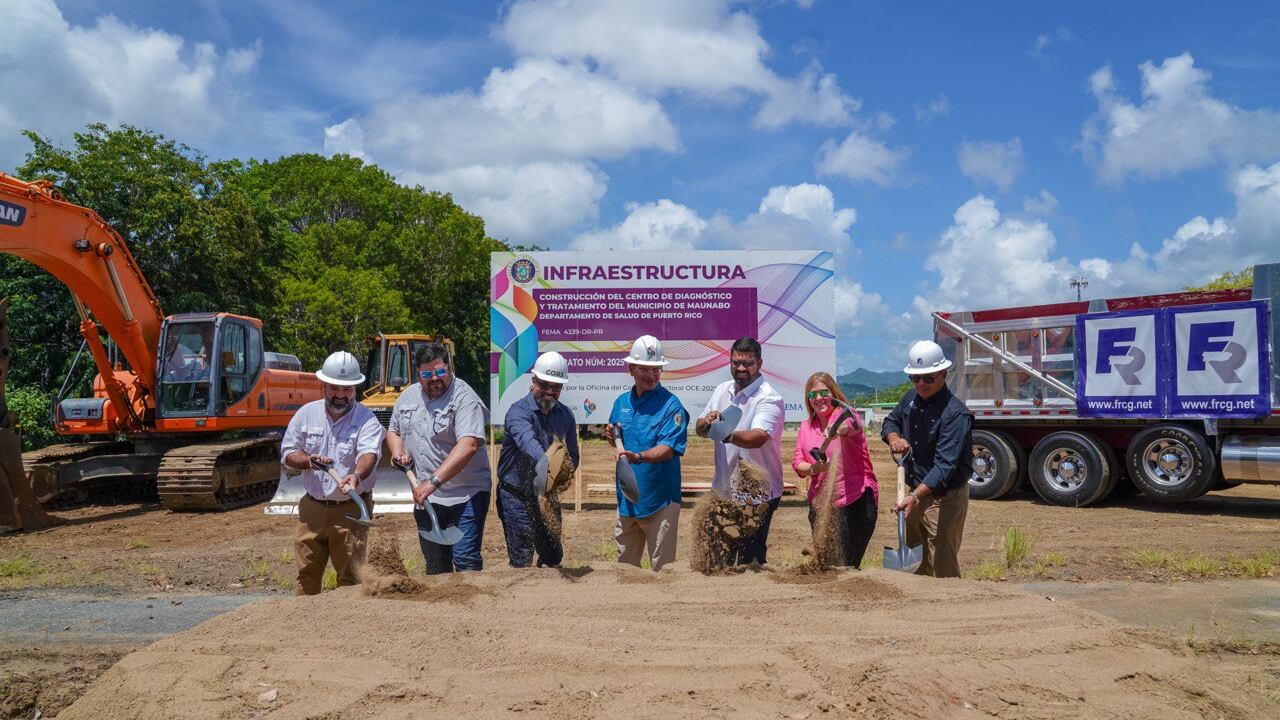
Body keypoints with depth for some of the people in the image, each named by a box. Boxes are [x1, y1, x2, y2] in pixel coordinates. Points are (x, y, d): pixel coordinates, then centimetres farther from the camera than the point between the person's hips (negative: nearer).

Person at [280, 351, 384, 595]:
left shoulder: (366, 420, -9)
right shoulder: (306, 414, 4)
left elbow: (369, 453, -27)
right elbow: (287, 453, 8)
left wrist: (357, 475, -48)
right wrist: (309, 460, -14)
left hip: (351, 508, -3)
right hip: (312, 506, 4)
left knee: (349, 575, 4)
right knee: (306, 573, 13)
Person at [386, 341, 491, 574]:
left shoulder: (465, 398, -15)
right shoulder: (407, 397, 9)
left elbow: (468, 445, -28)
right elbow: (393, 430, 26)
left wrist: (433, 481, -33)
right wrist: (397, 451, 3)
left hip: (465, 495, -6)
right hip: (425, 497, 7)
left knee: (465, 561, -12)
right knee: (435, 566, 15)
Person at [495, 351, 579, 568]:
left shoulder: (565, 415, 5)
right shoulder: (519, 411, -15)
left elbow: (573, 456, 10)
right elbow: (527, 440, -37)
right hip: (517, 498, -6)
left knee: (553, 558, 17)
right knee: (521, 561, -7)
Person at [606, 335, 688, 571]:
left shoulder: (671, 405, -12)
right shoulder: (621, 402, 8)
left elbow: (668, 449, -23)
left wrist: (639, 457, -40)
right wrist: (611, 436, -3)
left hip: (659, 500, -6)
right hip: (626, 497, 6)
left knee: (662, 568, 3)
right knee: (625, 565, 19)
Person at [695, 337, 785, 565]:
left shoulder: (769, 399, -15)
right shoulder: (722, 391, 7)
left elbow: (758, 437, -33)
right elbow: (699, 430, 10)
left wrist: (729, 435, -53)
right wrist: (707, 421, -14)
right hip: (723, 490, 7)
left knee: (750, 559, -4)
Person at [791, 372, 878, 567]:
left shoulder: (845, 414, -5)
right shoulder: (805, 427, 10)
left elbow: (851, 424, -30)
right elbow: (797, 464, 7)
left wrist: (838, 430, -54)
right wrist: (813, 468, -16)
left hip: (855, 501, -5)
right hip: (820, 504, 5)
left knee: (847, 566, -6)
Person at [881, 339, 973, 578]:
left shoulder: (955, 413, -21)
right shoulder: (911, 399, 3)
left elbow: (944, 464, -29)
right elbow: (890, 421, 21)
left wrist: (915, 497, -41)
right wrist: (893, 437, -4)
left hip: (945, 498, -8)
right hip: (916, 492, 8)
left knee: (943, 569, -4)